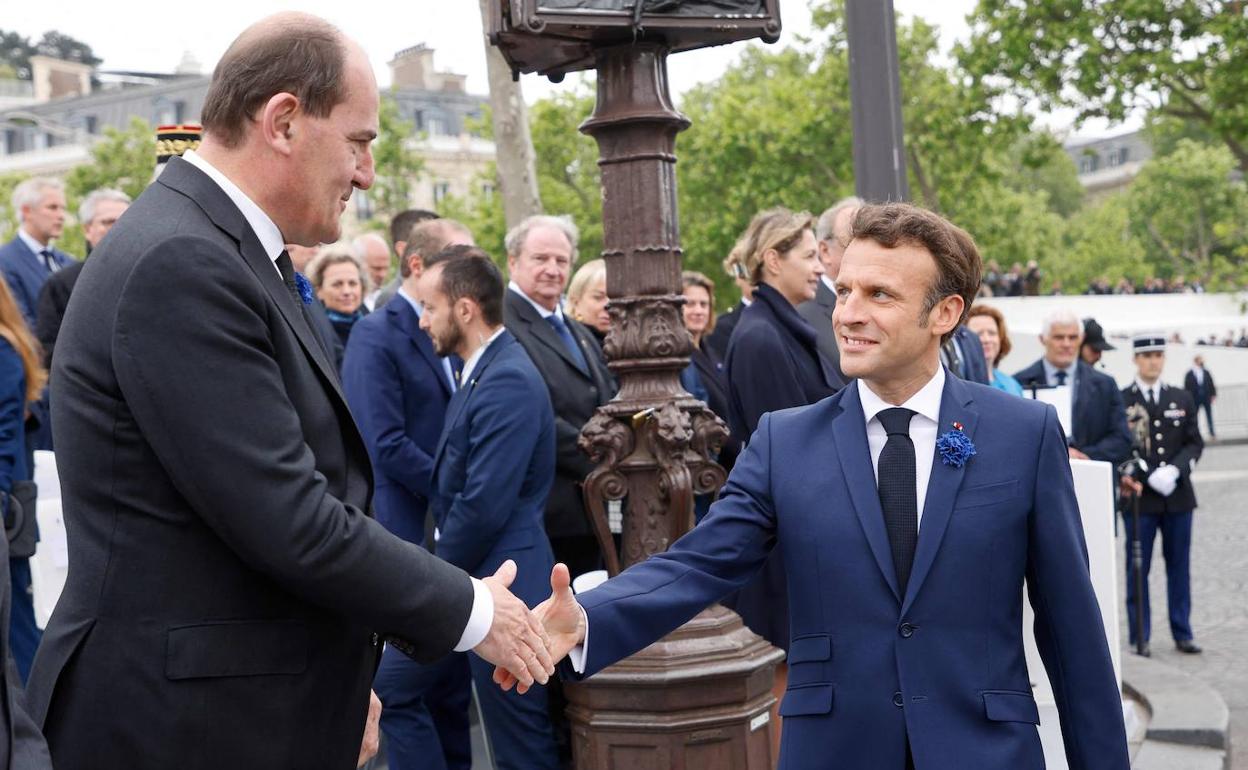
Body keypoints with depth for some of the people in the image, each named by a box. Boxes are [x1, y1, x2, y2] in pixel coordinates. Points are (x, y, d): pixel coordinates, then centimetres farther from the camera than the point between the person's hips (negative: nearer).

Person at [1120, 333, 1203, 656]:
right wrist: (1149, 476, -17)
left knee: (1179, 566, 9)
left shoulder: (1182, 399, 10)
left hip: (1178, 495, 4)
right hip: (1140, 496, -3)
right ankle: (1139, 636, 9)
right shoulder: (1120, 400, -3)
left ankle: (1182, 633, 17)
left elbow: (1194, 442, 6)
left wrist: (1174, 470, -12)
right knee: (1137, 569, 2)